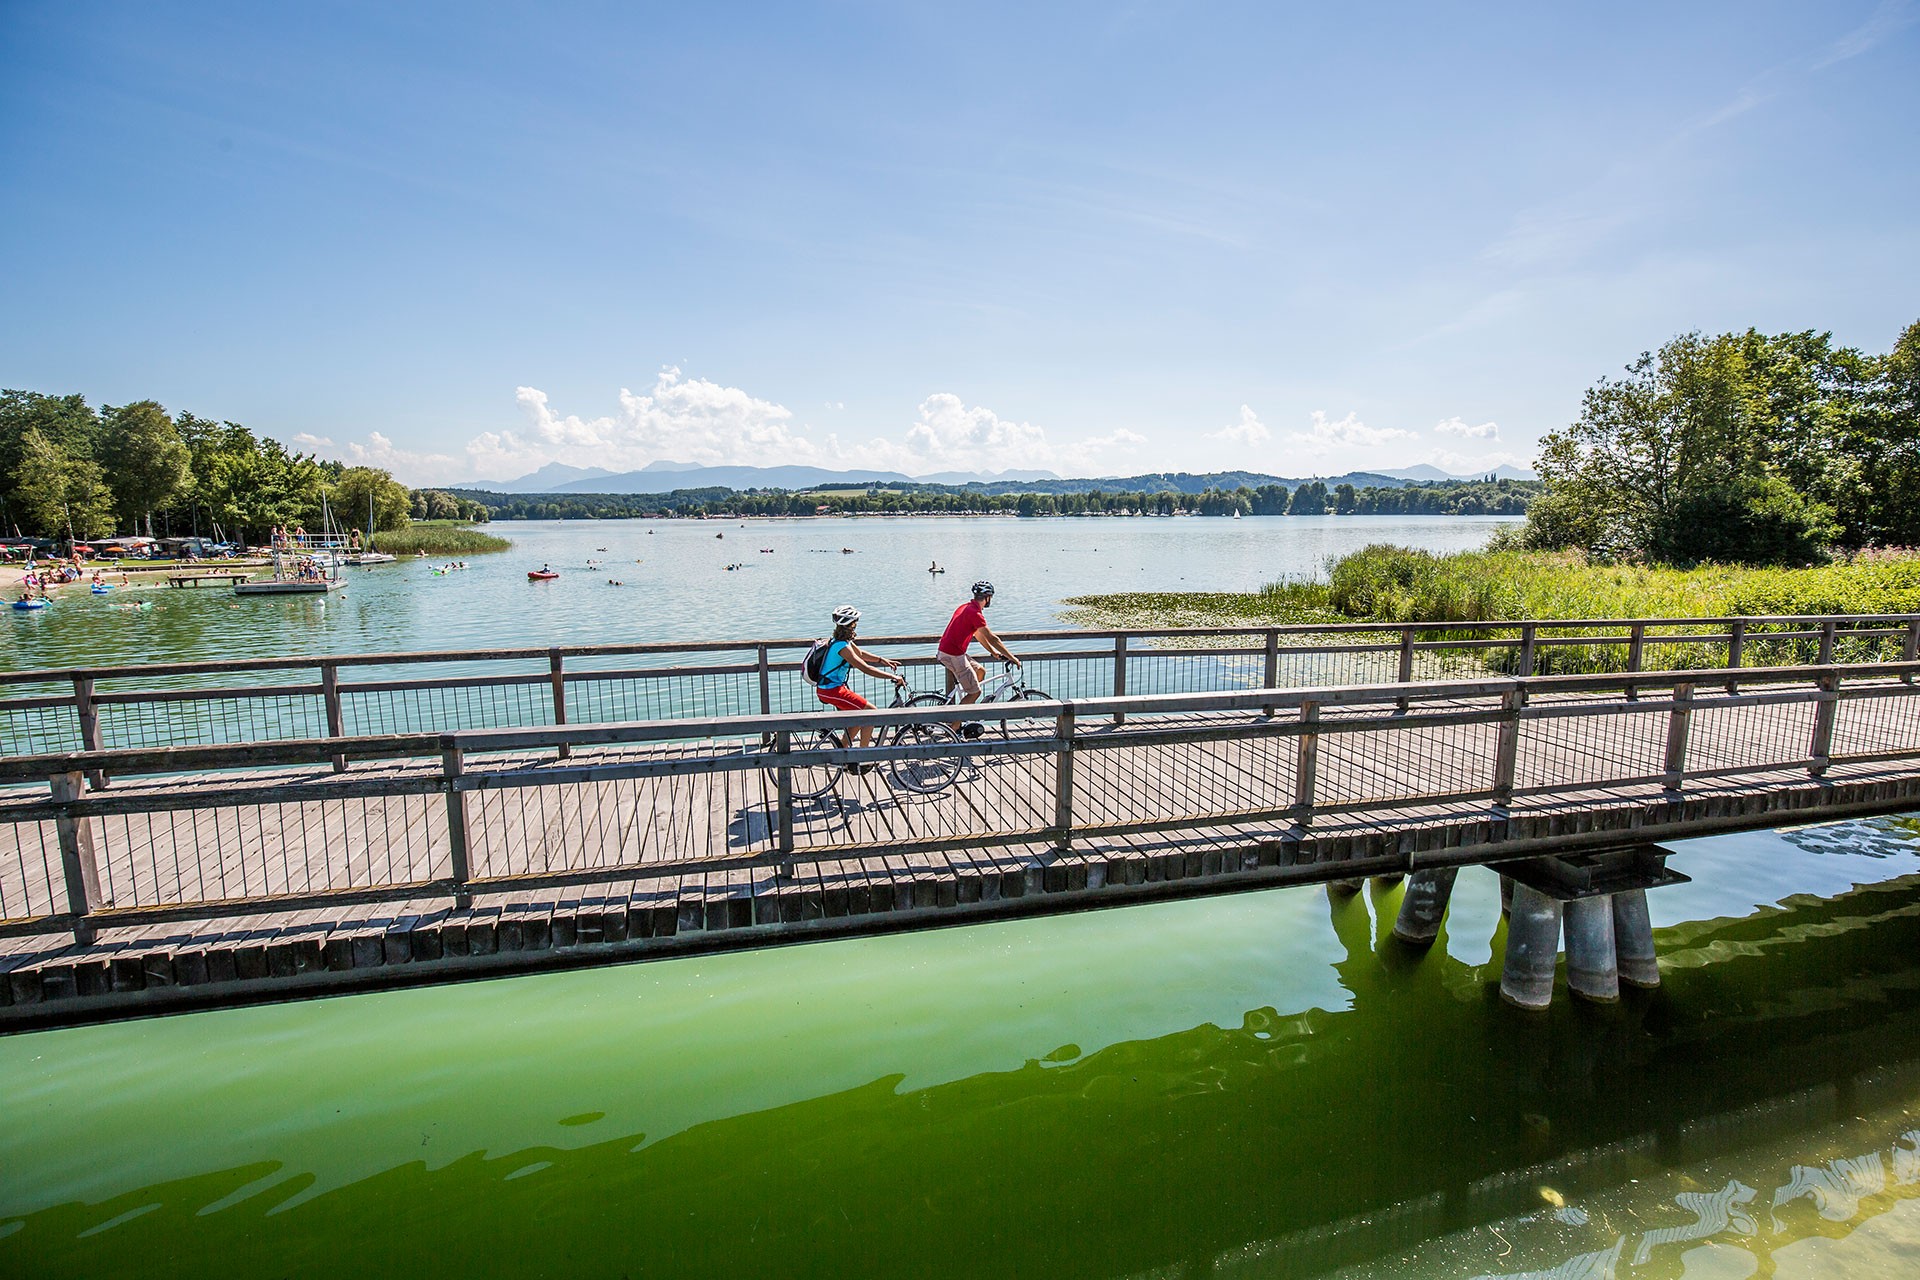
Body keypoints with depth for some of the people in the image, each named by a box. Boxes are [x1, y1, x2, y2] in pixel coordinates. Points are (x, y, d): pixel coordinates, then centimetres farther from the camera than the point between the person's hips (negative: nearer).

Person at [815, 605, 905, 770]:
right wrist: (893, 677, -25)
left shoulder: (841, 641, 8)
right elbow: (865, 668, -27)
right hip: (832, 691, -10)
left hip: (827, 688, 10)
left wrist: (883, 660, 13)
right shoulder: (843, 646, -22)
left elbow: (861, 654, 23)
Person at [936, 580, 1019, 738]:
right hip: (953, 655, -9)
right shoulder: (975, 613, -16)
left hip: (944, 652, 9)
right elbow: (992, 638, -17)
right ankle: (954, 728, 0)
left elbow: (978, 635, 23)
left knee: (980, 671, 20)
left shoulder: (965, 607, 15)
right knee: (975, 692, -2)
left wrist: (994, 652, 27)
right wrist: (1011, 657, -11)